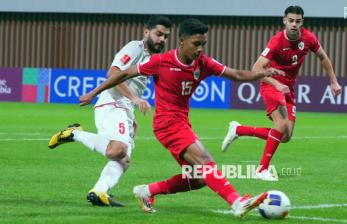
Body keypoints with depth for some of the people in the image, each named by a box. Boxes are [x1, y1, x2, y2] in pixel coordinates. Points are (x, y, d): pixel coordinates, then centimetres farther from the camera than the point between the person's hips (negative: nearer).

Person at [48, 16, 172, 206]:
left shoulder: (150, 58, 25)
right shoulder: (135, 48, -4)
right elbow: (113, 73, -16)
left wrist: (131, 119, 26)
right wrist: (134, 98, -22)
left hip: (125, 112, 10)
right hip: (112, 105, -10)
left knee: (123, 160, -4)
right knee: (117, 150, -31)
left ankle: (98, 192, -19)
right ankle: (75, 134, -13)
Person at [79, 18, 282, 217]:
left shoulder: (203, 64, 1)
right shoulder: (161, 61, -11)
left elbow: (237, 75, -3)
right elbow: (125, 74, -2)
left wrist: (263, 73, -22)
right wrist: (94, 93, 2)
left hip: (182, 123, 8)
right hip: (168, 122, -8)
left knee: (198, 178, 5)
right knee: (204, 161, -22)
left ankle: (147, 191, 19)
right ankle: (238, 203, -32)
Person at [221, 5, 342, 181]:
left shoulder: (308, 38, -6)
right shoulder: (277, 41, -22)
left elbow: (323, 57, 14)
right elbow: (257, 68, -26)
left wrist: (333, 82, 14)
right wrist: (276, 84, -38)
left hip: (288, 89, 6)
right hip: (271, 86, -6)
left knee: (285, 137, 2)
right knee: (283, 123, -28)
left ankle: (238, 130, 16)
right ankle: (262, 169, -19)